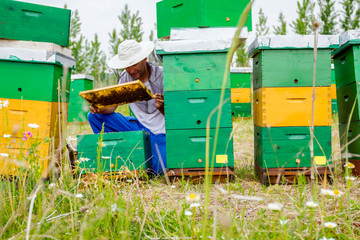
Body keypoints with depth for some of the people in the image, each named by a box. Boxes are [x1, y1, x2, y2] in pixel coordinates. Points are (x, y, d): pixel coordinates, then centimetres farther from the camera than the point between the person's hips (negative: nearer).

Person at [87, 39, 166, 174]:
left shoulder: (161, 75, -14)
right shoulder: (125, 77, 0)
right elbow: (112, 106, -3)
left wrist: (161, 107, -36)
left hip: (160, 131, -5)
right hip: (140, 126, 5)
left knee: (159, 170, -26)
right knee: (94, 116, -5)